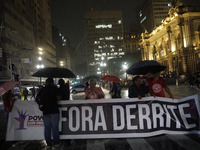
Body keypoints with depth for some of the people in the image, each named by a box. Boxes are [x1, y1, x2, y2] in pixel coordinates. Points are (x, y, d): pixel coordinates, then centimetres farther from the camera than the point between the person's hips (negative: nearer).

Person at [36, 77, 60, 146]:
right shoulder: (54, 88, -4)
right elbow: (58, 98, -2)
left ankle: (48, 142, 16)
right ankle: (56, 141, 11)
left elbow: (37, 99, 8)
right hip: (54, 111, -3)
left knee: (47, 127, 10)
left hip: (45, 112, 4)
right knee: (55, 127, 4)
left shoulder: (41, 90, 7)